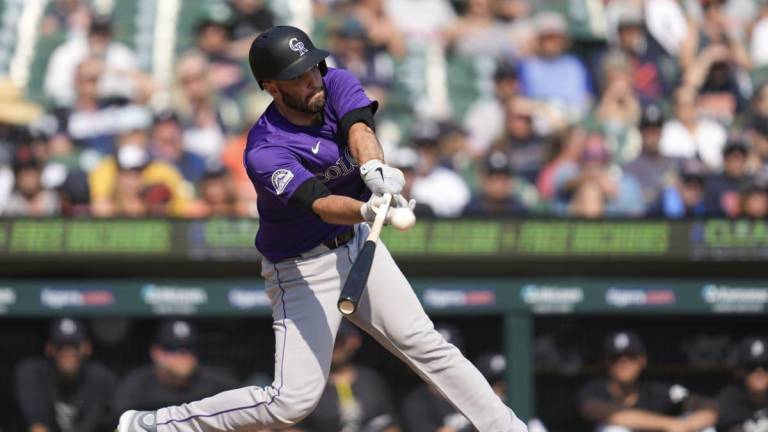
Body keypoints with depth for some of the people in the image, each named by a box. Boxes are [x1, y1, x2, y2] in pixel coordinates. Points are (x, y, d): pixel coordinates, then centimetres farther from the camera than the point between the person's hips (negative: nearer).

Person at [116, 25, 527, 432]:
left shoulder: (336, 85, -11)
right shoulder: (265, 153, -28)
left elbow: (358, 128, -32)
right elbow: (319, 204, -43)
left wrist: (374, 168, -54)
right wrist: (368, 210, -64)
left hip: (358, 244, 6)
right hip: (303, 270, -6)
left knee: (424, 344, 0)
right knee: (294, 399, -11)